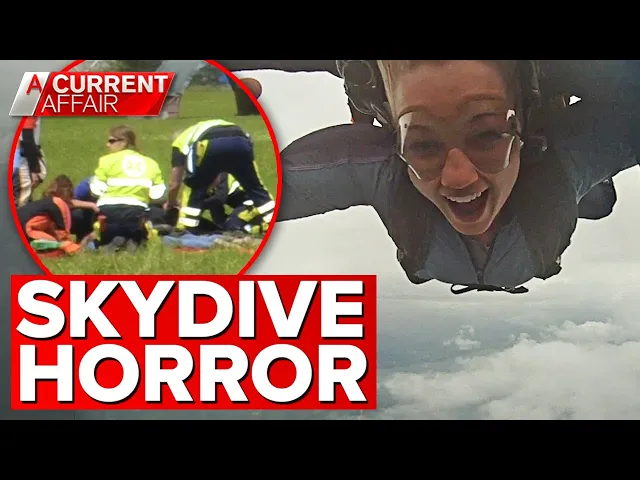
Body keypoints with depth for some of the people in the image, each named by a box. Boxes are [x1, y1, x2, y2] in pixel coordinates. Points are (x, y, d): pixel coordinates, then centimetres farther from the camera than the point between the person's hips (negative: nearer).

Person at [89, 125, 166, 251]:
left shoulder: (107, 160, 3)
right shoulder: (151, 163, 13)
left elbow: (96, 189, -2)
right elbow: (157, 193, 5)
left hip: (109, 211, -2)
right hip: (137, 212, 2)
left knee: (99, 241, 25)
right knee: (138, 239, 30)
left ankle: (112, 242, -10)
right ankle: (134, 241, -7)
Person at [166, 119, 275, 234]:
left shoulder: (180, 141, 34)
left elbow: (174, 184, 33)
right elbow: (215, 178, 50)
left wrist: (171, 203, 51)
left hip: (211, 146, -4)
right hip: (241, 142, 4)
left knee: (193, 188, 20)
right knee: (255, 187, 23)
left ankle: (186, 232, 15)